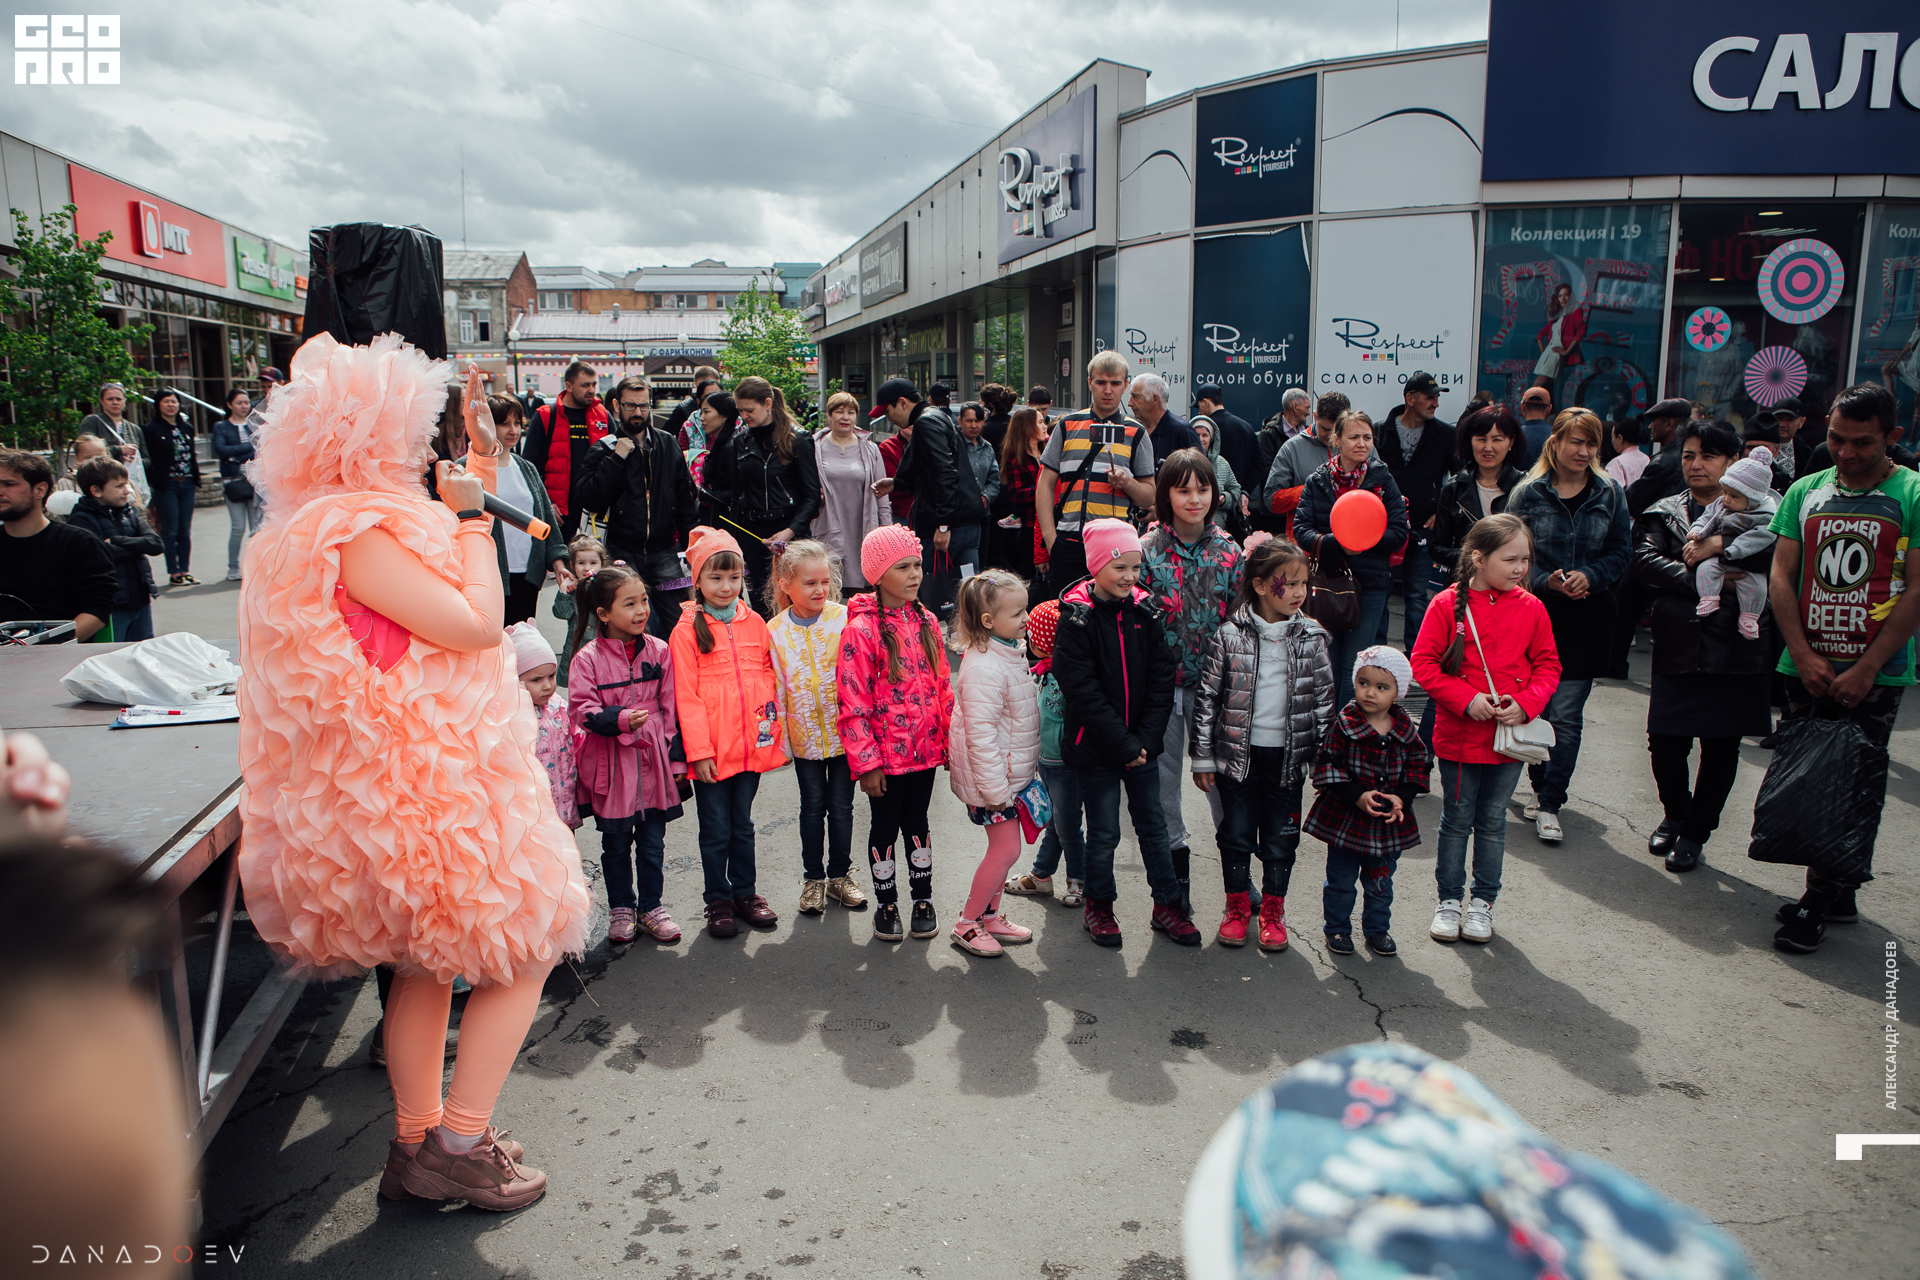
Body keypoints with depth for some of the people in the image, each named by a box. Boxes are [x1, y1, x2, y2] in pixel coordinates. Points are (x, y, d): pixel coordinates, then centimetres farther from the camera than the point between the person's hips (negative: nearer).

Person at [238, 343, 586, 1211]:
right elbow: (477, 625, -23)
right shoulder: (353, 534, -21)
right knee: (521, 956, 3)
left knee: (428, 963, 21)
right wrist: (470, 513, -11)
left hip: (393, 791, 11)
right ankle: (457, 1147, 9)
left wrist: (469, 495, 15)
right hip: (432, 790, -11)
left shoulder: (312, 530, 12)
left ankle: (416, 1144, 32)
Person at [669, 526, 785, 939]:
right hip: (711, 750, -4)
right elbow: (686, 696, -9)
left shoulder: (754, 623, 6)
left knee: (742, 825, 17)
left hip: (751, 745, 4)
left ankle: (745, 892, 30)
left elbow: (768, 678, 14)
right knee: (716, 830, 8)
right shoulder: (687, 630, -7)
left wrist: (773, 730, 6)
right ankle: (718, 901, 22)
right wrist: (698, 750, -12)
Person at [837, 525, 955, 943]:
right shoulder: (861, 630, -15)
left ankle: (923, 899, 33)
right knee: (884, 828, 11)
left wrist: (951, 740, 8)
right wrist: (866, 762, -15)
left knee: (917, 822, 18)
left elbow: (942, 686, 10)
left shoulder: (926, 622, 2)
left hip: (925, 750, 4)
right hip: (884, 754, -4)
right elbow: (853, 706, -14)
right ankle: (886, 904, 29)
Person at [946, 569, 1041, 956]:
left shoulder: (1010, 650, 5)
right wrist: (995, 789, -22)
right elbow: (980, 733, -26)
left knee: (1003, 846, 16)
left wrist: (1026, 768, 22)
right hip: (991, 776, -9)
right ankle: (967, 924, 13)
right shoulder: (983, 668, -27)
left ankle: (989, 916, 30)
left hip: (1013, 769, 9)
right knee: (1006, 848, -3)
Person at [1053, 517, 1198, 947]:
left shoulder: (1146, 613, 1)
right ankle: (1099, 906, 27)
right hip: (1095, 746, -4)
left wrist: (1145, 740, -9)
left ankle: (1167, 904, 27)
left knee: (1153, 826, 13)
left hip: (1141, 745, 4)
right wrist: (1123, 745, -18)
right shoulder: (1076, 620, -13)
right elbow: (1083, 691, -16)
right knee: (1103, 833, 7)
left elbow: (1161, 681, 0)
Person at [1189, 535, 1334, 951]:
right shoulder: (1229, 635, -8)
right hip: (1237, 753, -1)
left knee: (1281, 838, 10)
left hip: (1288, 756, 1)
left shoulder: (1311, 638, -1)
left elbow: (1323, 699, 5)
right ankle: (1237, 907, 28)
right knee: (1237, 834, 9)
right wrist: (1203, 757, -3)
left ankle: (1273, 911, 28)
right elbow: (1206, 696, -3)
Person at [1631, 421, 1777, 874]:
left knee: (1720, 748, 4)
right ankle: (1674, 816, 27)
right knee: (1665, 744, -2)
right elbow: (1645, 562, -8)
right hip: (1677, 647, 1)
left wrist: (1714, 551, -16)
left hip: (1736, 647, 0)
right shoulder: (1664, 514, 10)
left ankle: (1694, 832, 23)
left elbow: (1772, 563, -11)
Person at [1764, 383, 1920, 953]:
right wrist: (1804, 655, -5)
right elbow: (1782, 575, 5)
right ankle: (1839, 892, 23)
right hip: (1806, 667, 4)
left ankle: (1821, 902, 10)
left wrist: (1865, 668, -12)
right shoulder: (1805, 492, 8)